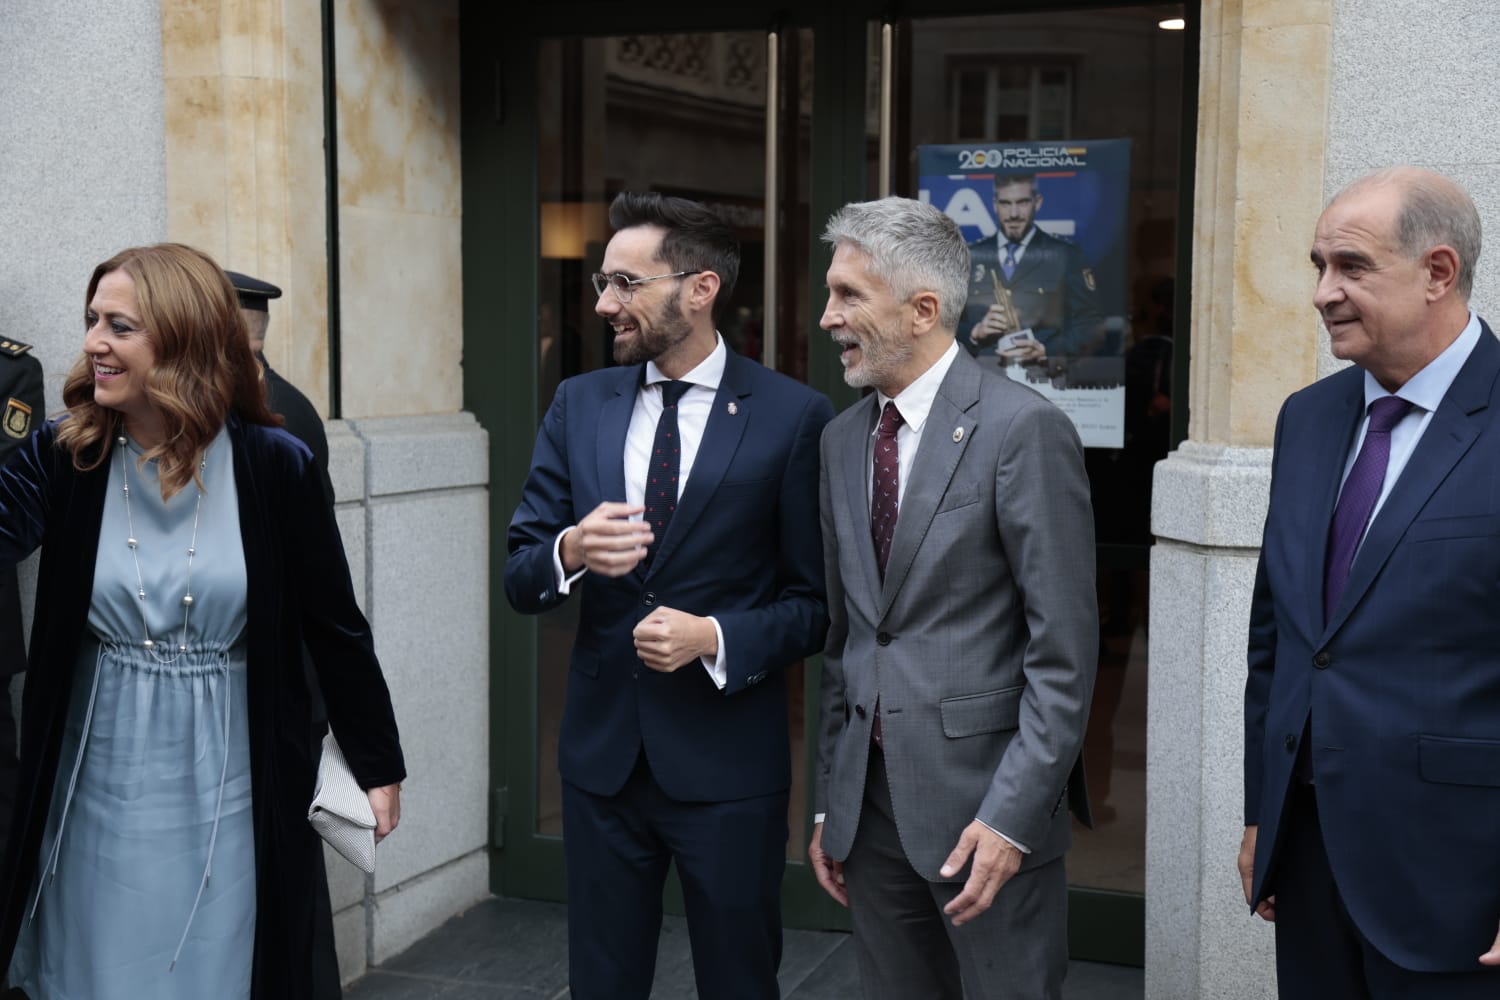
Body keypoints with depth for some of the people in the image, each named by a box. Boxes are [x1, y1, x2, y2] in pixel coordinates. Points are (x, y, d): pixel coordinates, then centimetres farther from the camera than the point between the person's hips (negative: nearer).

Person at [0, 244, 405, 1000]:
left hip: (229, 787, -2)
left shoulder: (273, 465, -10)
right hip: (101, 787, 2)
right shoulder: (62, 457, -3)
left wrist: (377, 765, 2)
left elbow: (335, 626, -3)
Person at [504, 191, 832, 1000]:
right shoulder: (577, 405, 4)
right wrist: (569, 553, -18)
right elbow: (519, 581, 4)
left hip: (728, 759, -3)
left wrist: (717, 638, -21)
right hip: (601, 751, 4)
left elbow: (817, 601, -5)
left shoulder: (793, 417, -8)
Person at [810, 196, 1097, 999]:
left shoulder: (1024, 429, -11)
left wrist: (1011, 815, -17)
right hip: (871, 802, 6)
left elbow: (1064, 650, -13)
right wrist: (828, 801, 12)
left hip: (983, 799, -6)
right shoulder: (843, 438, 9)